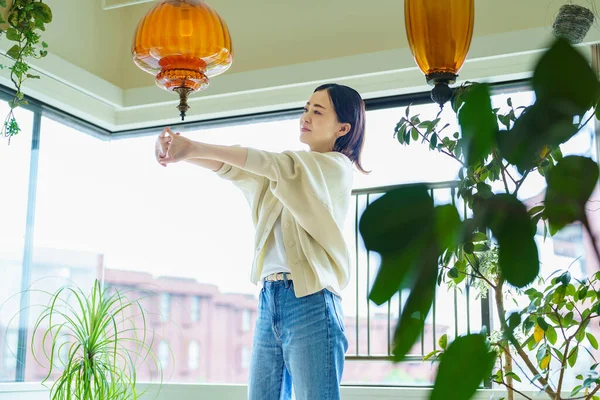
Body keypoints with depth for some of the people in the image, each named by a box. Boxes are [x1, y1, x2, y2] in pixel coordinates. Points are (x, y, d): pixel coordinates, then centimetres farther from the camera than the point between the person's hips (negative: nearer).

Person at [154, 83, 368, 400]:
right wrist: (182, 151, -13)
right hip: (269, 300, 7)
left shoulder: (336, 167, 1)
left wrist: (195, 147, -21)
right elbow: (234, 169, 6)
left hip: (310, 302, -7)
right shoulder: (293, 168, 21)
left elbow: (273, 164, -14)